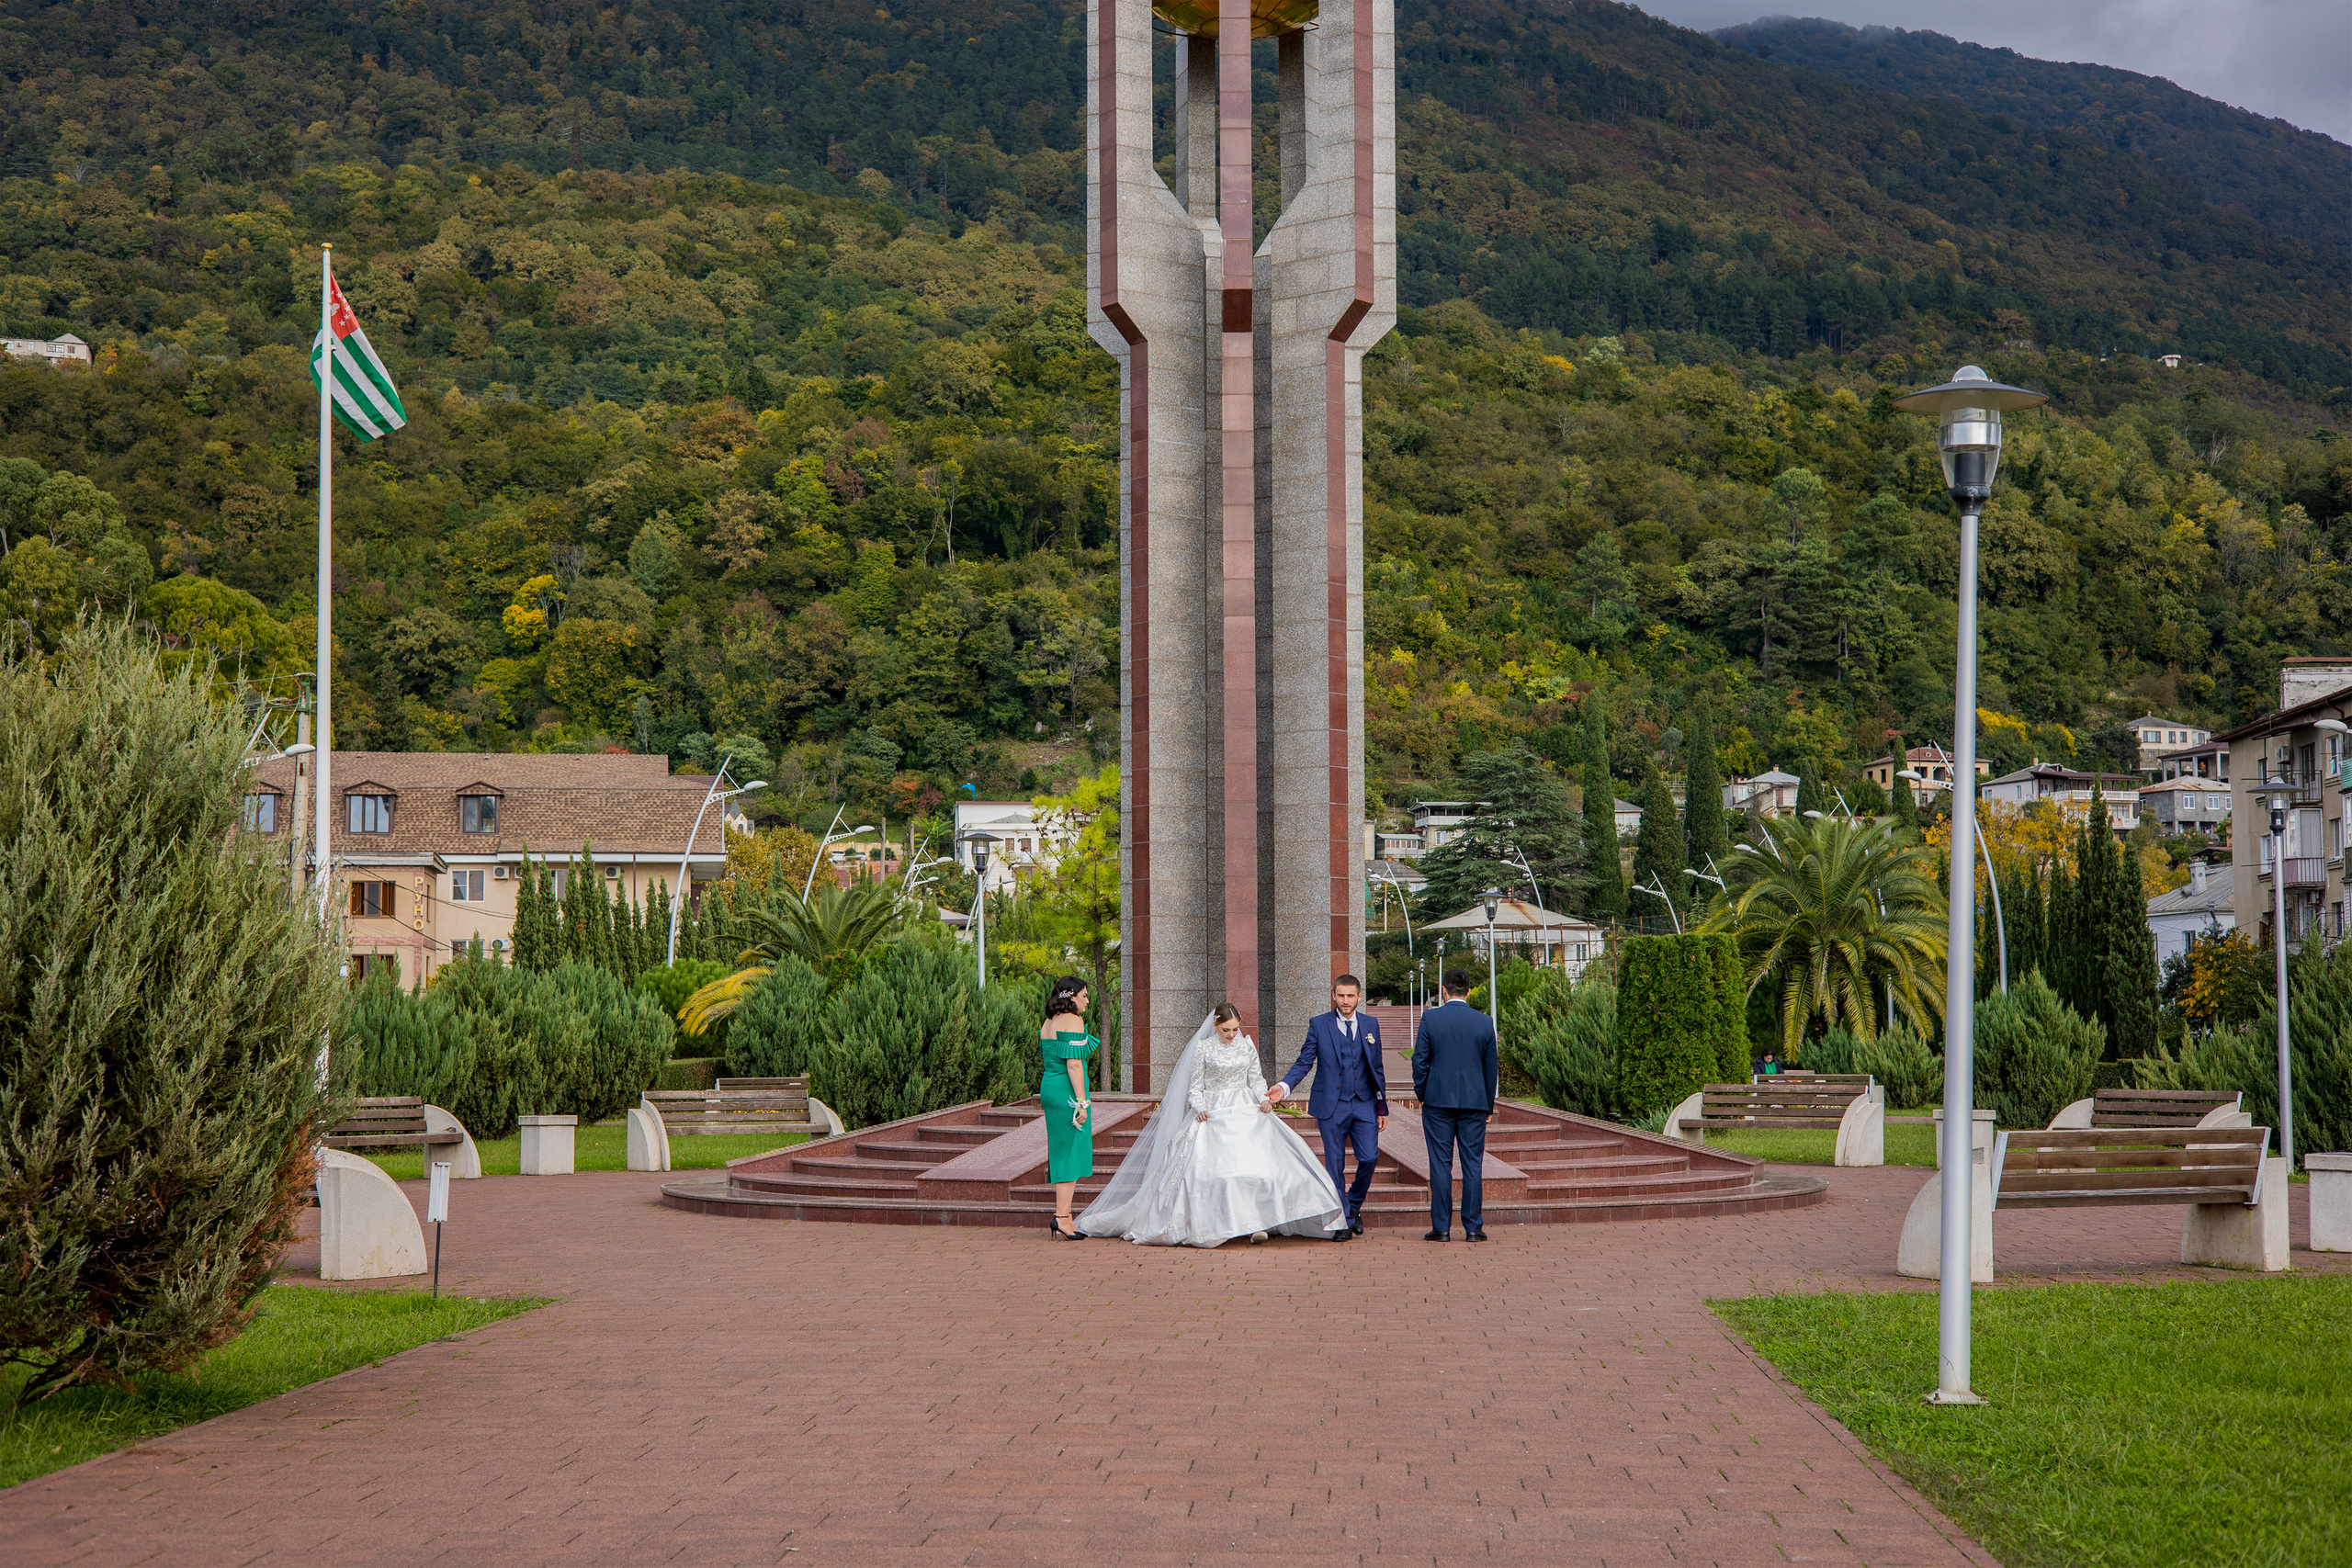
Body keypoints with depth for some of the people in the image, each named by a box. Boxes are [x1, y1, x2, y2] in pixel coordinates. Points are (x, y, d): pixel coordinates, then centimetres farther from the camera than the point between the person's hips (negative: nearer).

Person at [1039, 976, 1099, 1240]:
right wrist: (1082, 1102, -17)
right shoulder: (1072, 1020, -12)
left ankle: (1064, 1217, 14)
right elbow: (1073, 1064, -17)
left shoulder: (1048, 1023, 15)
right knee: (1072, 1152, -5)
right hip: (1068, 1091, -9)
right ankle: (1062, 1217, -9)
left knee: (1062, 1153, 12)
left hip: (1049, 1087, 9)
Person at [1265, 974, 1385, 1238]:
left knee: (1369, 1158, -8)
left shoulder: (1370, 1024, 9)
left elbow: (1376, 1067, 12)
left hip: (1364, 1104, 2)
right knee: (1335, 1166, 1)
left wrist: (1382, 1108, 11)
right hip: (1332, 1106, -2)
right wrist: (1284, 1086, -18)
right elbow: (1304, 1062, -1)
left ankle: (1354, 1207, 17)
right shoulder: (1319, 1024, 2)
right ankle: (1343, 1222, 10)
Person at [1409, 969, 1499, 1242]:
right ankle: (1473, 1227, 4)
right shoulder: (1484, 1022, 2)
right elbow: (1492, 1066, 7)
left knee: (1440, 1165, 2)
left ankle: (1441, 1227, 2)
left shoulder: (1430, 1018, -4)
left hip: (1437, 1100, -1)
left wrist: (1421, 1093, 11)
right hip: (1474, 1101, 1)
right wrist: (1489, 1105, 17)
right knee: (1473, 1164, 4)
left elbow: (1420, 1059, -3)